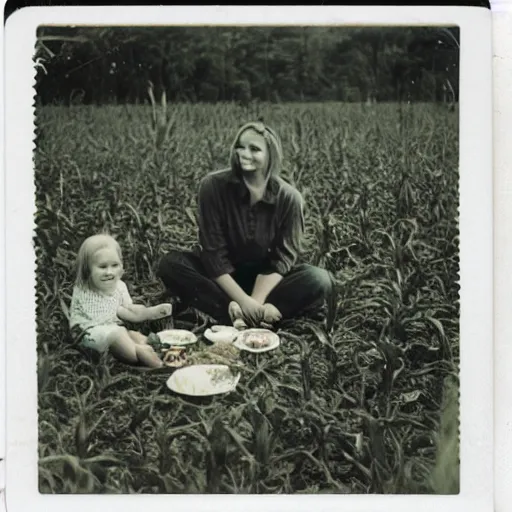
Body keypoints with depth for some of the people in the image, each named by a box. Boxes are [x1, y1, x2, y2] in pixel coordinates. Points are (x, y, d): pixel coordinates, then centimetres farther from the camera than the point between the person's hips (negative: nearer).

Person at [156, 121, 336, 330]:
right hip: (219, 276, 0)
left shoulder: (289, 197, -15)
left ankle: (233, 311, -31)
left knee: (320, 281, -24)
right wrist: (243, 300, -27)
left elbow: (283, 258, -15)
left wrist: (256, 302, -29)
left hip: (265, 278, 1)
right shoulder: (213, 186, -18)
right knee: (171, 264, -28)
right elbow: (213, 252, -19)